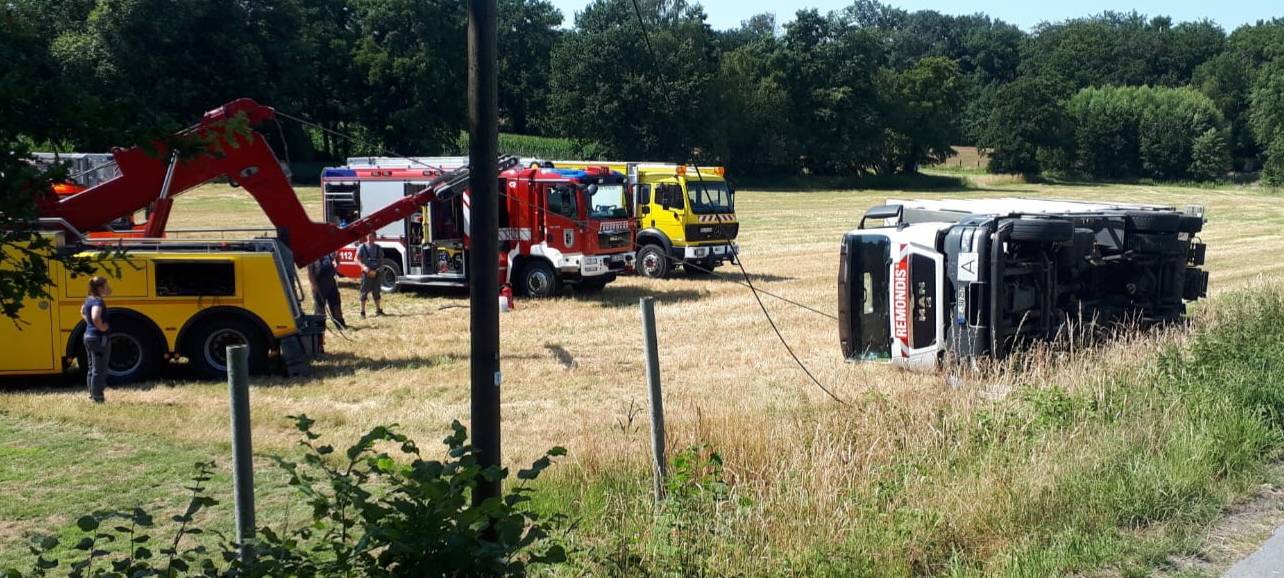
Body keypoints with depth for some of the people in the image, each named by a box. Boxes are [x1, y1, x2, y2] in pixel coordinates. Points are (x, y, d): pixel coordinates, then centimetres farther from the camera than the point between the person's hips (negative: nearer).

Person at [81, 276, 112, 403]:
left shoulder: (88, 299, 9)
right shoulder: (98, 301, -20)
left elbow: (83, 312, 29)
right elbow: (95, 317, -38)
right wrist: (102, 327, -22)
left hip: (88, 335, 10)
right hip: (99, 338, -10)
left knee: (91, 368, 17)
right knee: (100, 370, -3)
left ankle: (92, 395, 24)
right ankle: (97, 397, 0)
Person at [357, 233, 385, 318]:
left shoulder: (378, 248, 8)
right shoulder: (362, 247, -1)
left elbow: (381, 260, 10)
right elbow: (357, 259, -6)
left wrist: (377, 270, -7)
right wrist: (364, 266, -24)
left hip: (375, 272, 3)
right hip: (366, 273, -3)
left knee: (376, 292, 9)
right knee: (364, 293, -2)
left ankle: (378, 310, 20)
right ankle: (362, 312, 4)